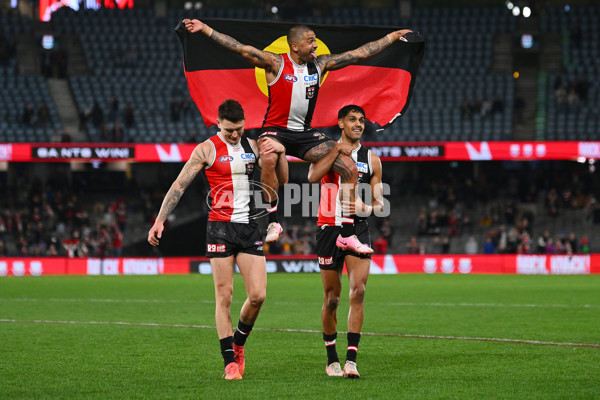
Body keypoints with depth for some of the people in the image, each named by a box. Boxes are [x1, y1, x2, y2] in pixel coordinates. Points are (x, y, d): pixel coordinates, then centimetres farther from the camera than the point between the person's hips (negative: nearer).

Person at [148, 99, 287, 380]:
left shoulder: (253, 146, 11)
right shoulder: (207, 149, -2)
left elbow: (281, 180, 16)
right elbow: (179, 185, -3)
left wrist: (280, 154, -3)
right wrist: (160, 220, -12)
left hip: (250, 227, 4)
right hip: (221, 227, -4)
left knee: (258, 295, -4)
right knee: (224, 296, -5)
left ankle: (238, 344, 22)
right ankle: (230, 362, 1)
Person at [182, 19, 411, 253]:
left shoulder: (320, 64, 4)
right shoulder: (276, 63, -9)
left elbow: (360, 54, 9)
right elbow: (241, 49, -17)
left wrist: (393, 36, 11)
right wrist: (205, 29, -26)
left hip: (305, 134, 5)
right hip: (276, 130, -5)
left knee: (350, 169, -6)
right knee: (269, 159, -40)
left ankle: (347, 236, 2)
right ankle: (273, 223, -25)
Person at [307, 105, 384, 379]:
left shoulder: (371, 160, 12)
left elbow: (379, 205, 13)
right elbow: (312, 176, -16)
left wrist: (367, 208, -9)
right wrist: (337, 151, -17)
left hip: (358, 230, 1)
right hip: (329, 229, -1)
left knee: (358, 290, -17)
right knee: (332, 297, 4)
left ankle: (351, 359, -18)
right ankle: (331, 358, 20)